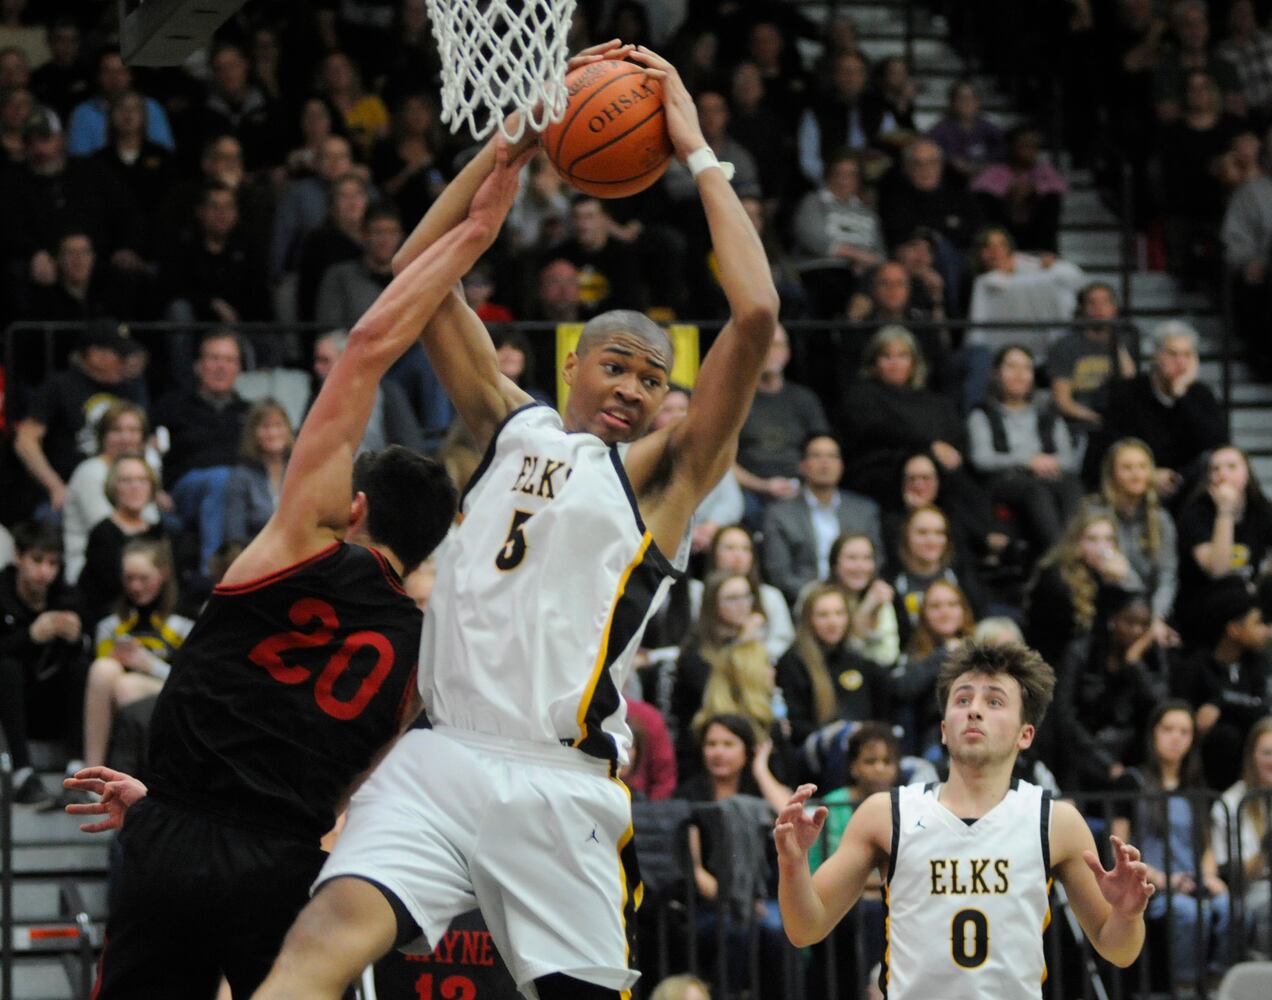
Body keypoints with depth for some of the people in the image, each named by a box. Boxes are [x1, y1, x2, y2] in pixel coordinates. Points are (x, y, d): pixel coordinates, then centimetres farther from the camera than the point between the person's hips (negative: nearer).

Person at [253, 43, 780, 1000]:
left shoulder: (663, 471, 8)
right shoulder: (512, 427, 18)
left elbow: (755, 316, -6)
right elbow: (422, 271, 15)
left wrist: (698, 153, 1)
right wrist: (517, 138, 10)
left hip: (561, 785, -1)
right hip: (440, 761, 2)